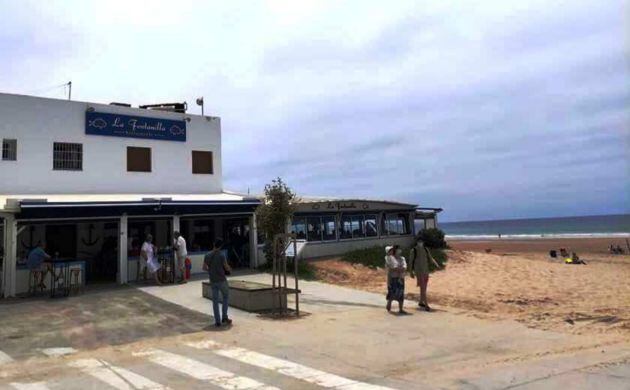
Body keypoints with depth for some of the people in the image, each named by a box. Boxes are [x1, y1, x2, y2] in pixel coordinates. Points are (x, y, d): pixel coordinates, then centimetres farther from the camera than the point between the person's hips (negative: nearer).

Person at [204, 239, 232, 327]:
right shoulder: (221, 255, -13)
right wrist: (229, 269, 11)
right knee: (226, 297, 16)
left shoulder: (207, 255, 0)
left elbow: (204, 267, 8)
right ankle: (224, 317, 11)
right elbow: (227, 267, -11)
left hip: (213, 281, 4)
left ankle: (217, 321, 8)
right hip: (222, 280, -3)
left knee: (215, 301, 8)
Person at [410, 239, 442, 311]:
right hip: (418, 271, -6)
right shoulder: (414, 250, -9)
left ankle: (421, 302, 30)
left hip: (425, 270, 6)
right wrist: (411, 272, -5)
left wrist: (437, 265, -14)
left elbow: (431, 258, 3)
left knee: (424, 287, 13)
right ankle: (426, 305, -9)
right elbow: (411, 261, -5)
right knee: (423, 288, -10)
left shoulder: (426, 249, 6)